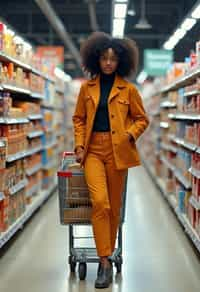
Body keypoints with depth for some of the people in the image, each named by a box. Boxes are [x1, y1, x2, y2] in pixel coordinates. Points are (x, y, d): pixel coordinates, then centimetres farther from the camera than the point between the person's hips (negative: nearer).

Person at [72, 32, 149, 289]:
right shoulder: (87, 87, 9)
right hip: (93, 150, 0)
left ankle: (108, 255, 23)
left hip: (118, 151, 0)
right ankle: (105, 262, -11)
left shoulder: (128, 89, 3)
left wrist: (130, 134, -9)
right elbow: (79, 119, 13)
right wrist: (79, 145, 1)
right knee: (99, 201, -16)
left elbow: (142, 119, 9)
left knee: (114, 205, 6)